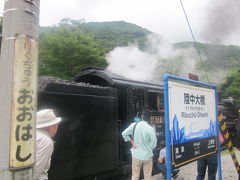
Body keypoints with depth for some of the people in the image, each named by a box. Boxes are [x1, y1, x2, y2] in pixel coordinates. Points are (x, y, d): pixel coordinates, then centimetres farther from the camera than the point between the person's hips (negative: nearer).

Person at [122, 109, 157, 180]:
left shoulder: (134, 125, -7)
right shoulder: (150, 129, -14)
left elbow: (124, 134, -3)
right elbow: (154, 144, -9)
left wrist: (132, 142, 5)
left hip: (136, 155, 2)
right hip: (147, 156, -2)